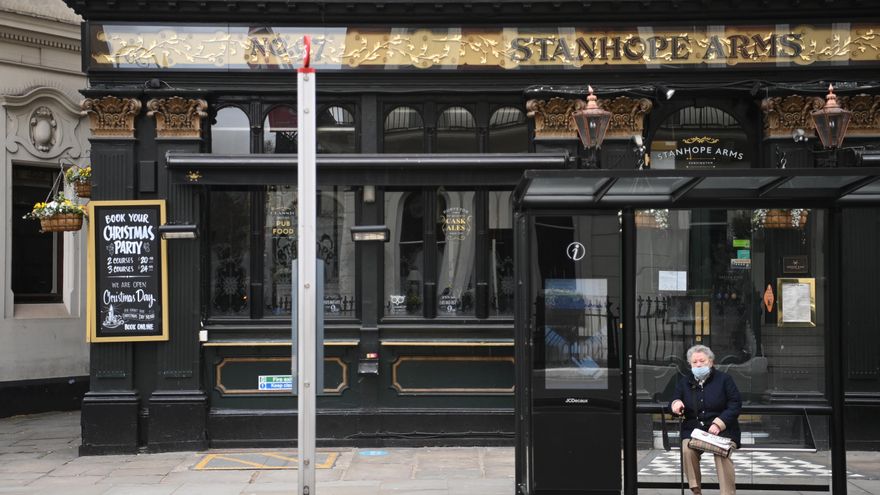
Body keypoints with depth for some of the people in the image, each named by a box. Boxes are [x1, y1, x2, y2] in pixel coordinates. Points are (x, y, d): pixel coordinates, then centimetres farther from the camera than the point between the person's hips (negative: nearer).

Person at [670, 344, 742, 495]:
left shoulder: (724, 379, 5)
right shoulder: (684, 382, 15)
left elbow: (735, 405, 0)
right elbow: (674, 401, 19)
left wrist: (718, 424, -14)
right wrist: (676, 403, -9)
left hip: (722, 429, -2)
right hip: (693, 429, 2)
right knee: (687, 450, -29)